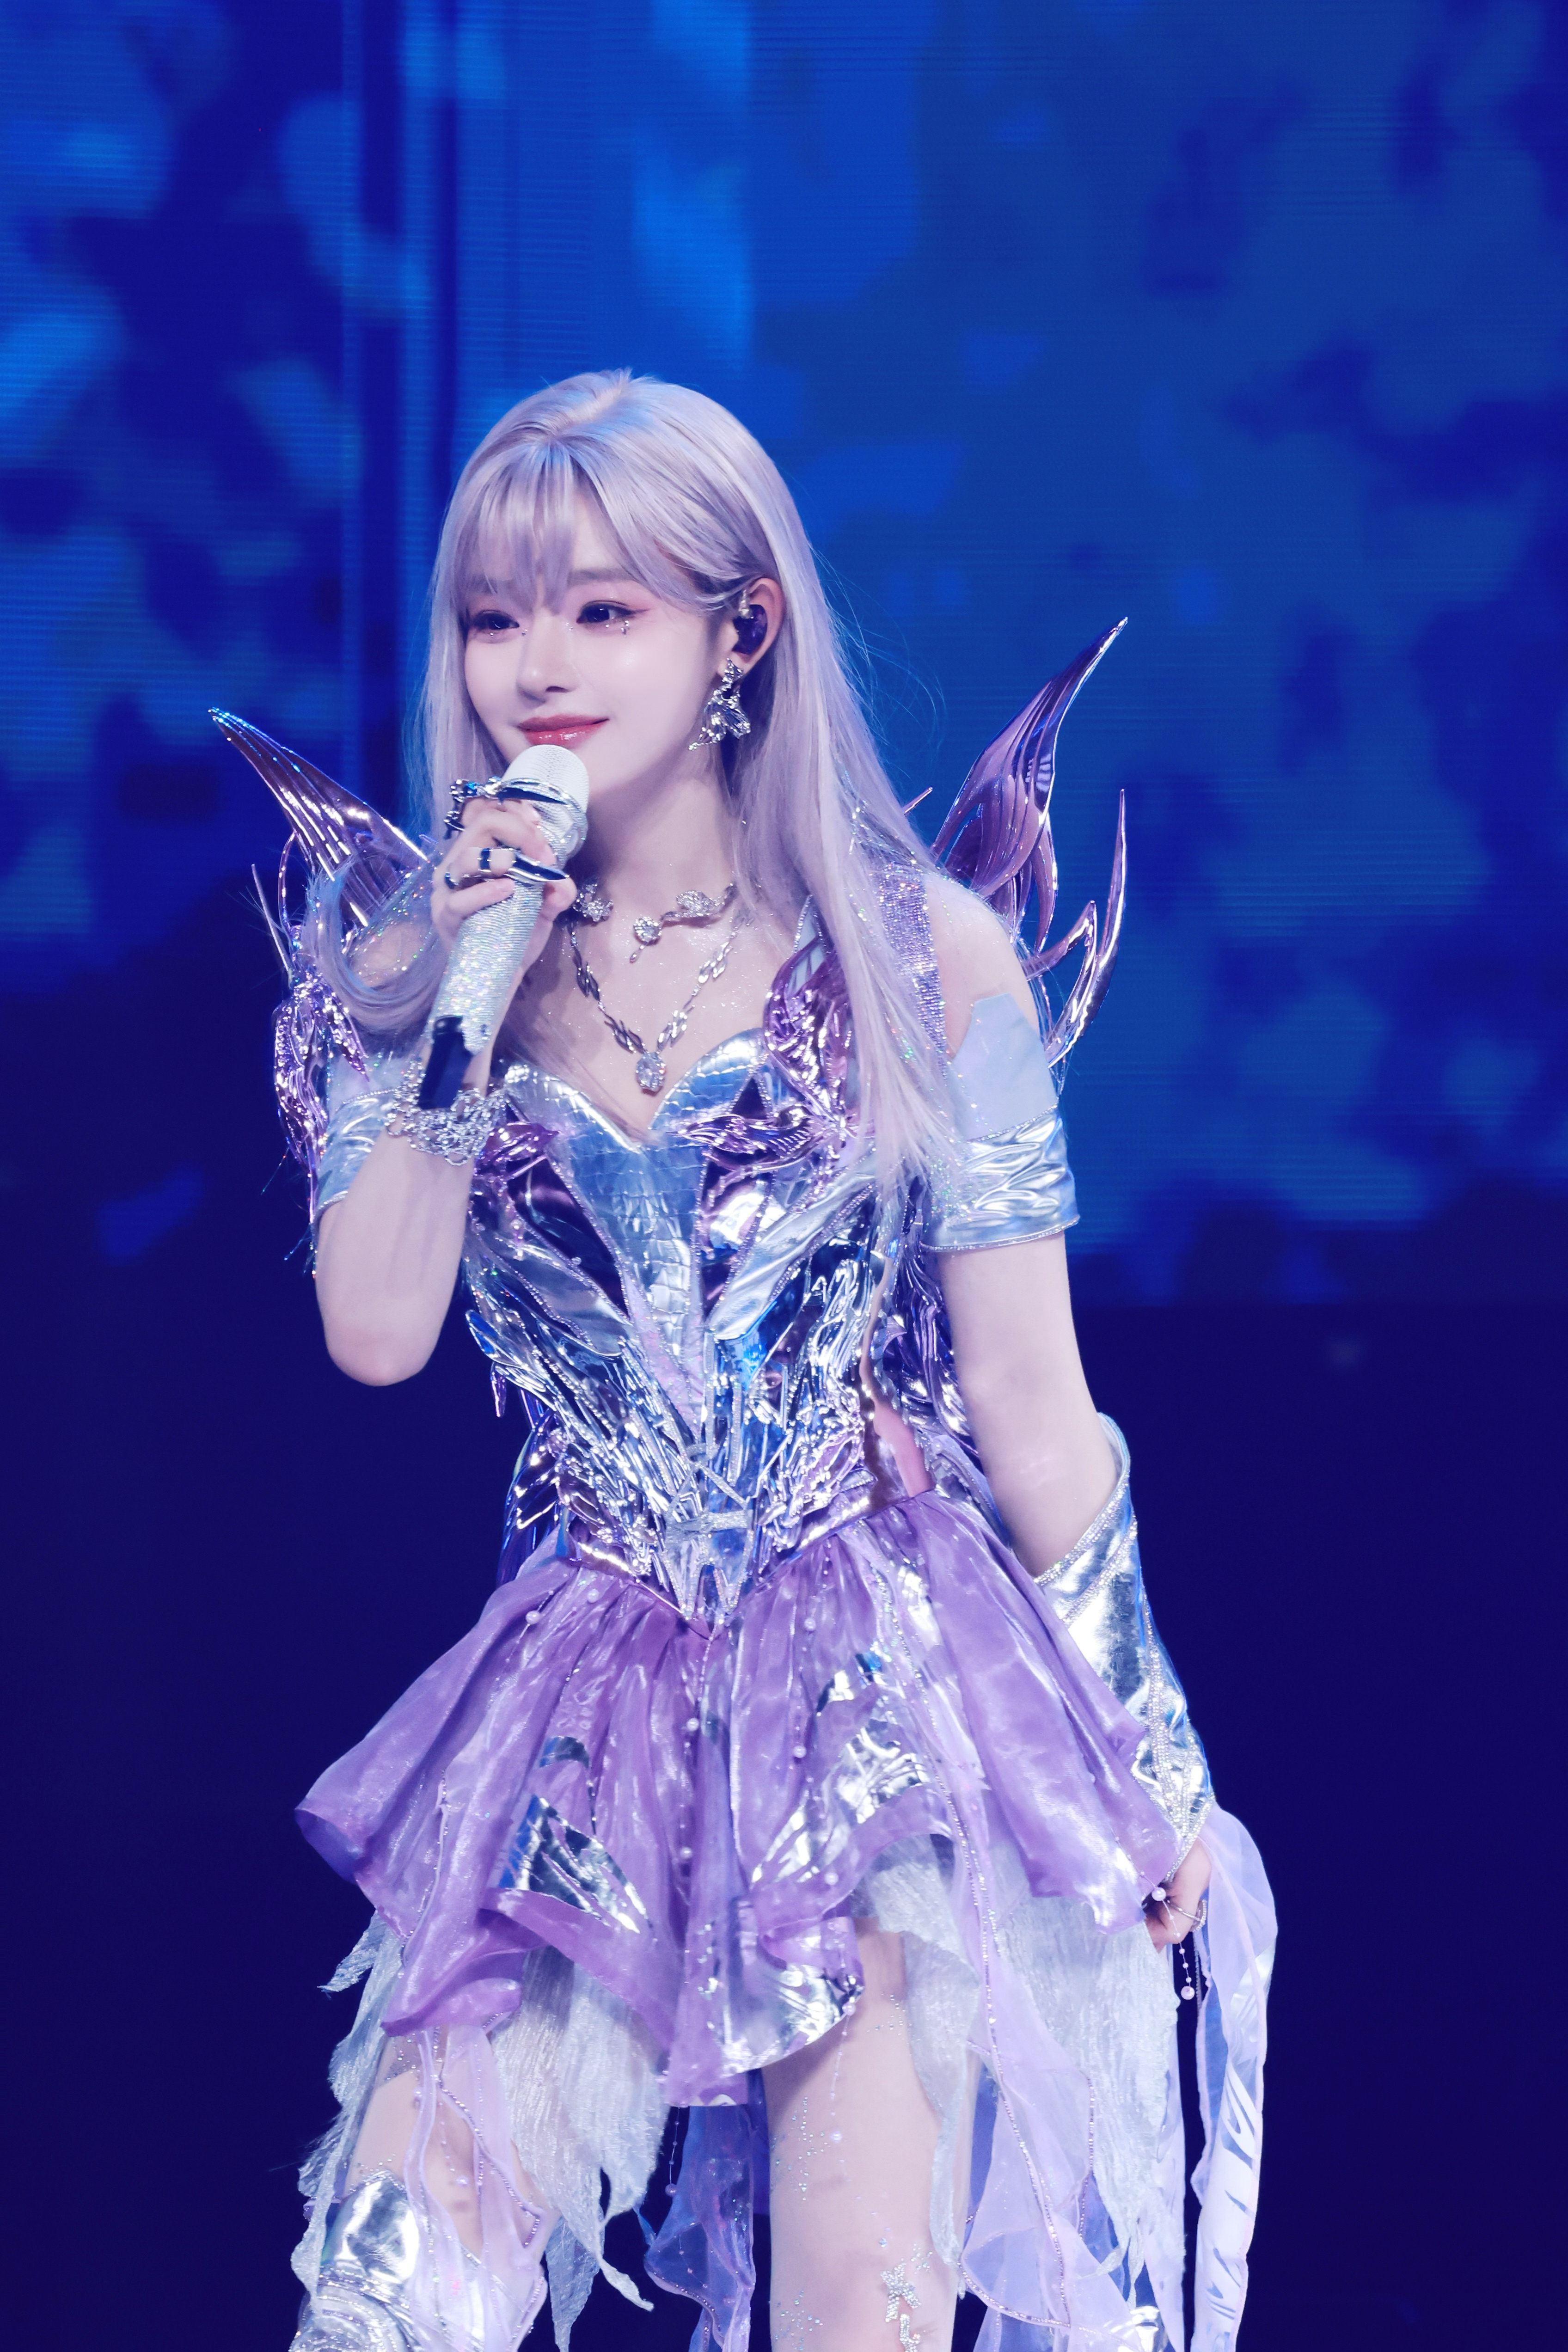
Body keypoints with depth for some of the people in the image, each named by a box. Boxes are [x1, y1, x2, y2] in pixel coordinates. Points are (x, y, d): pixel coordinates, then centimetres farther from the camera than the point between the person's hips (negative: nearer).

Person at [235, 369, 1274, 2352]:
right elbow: (373, 1333, -5)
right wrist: (463, 1000, -12)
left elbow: (1027, 1392, 1)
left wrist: (1143, 1755, 2)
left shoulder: (921, 954, -2)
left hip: (883, 1683, -3)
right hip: (585, 1690, 3)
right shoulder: (431, 952, 7)